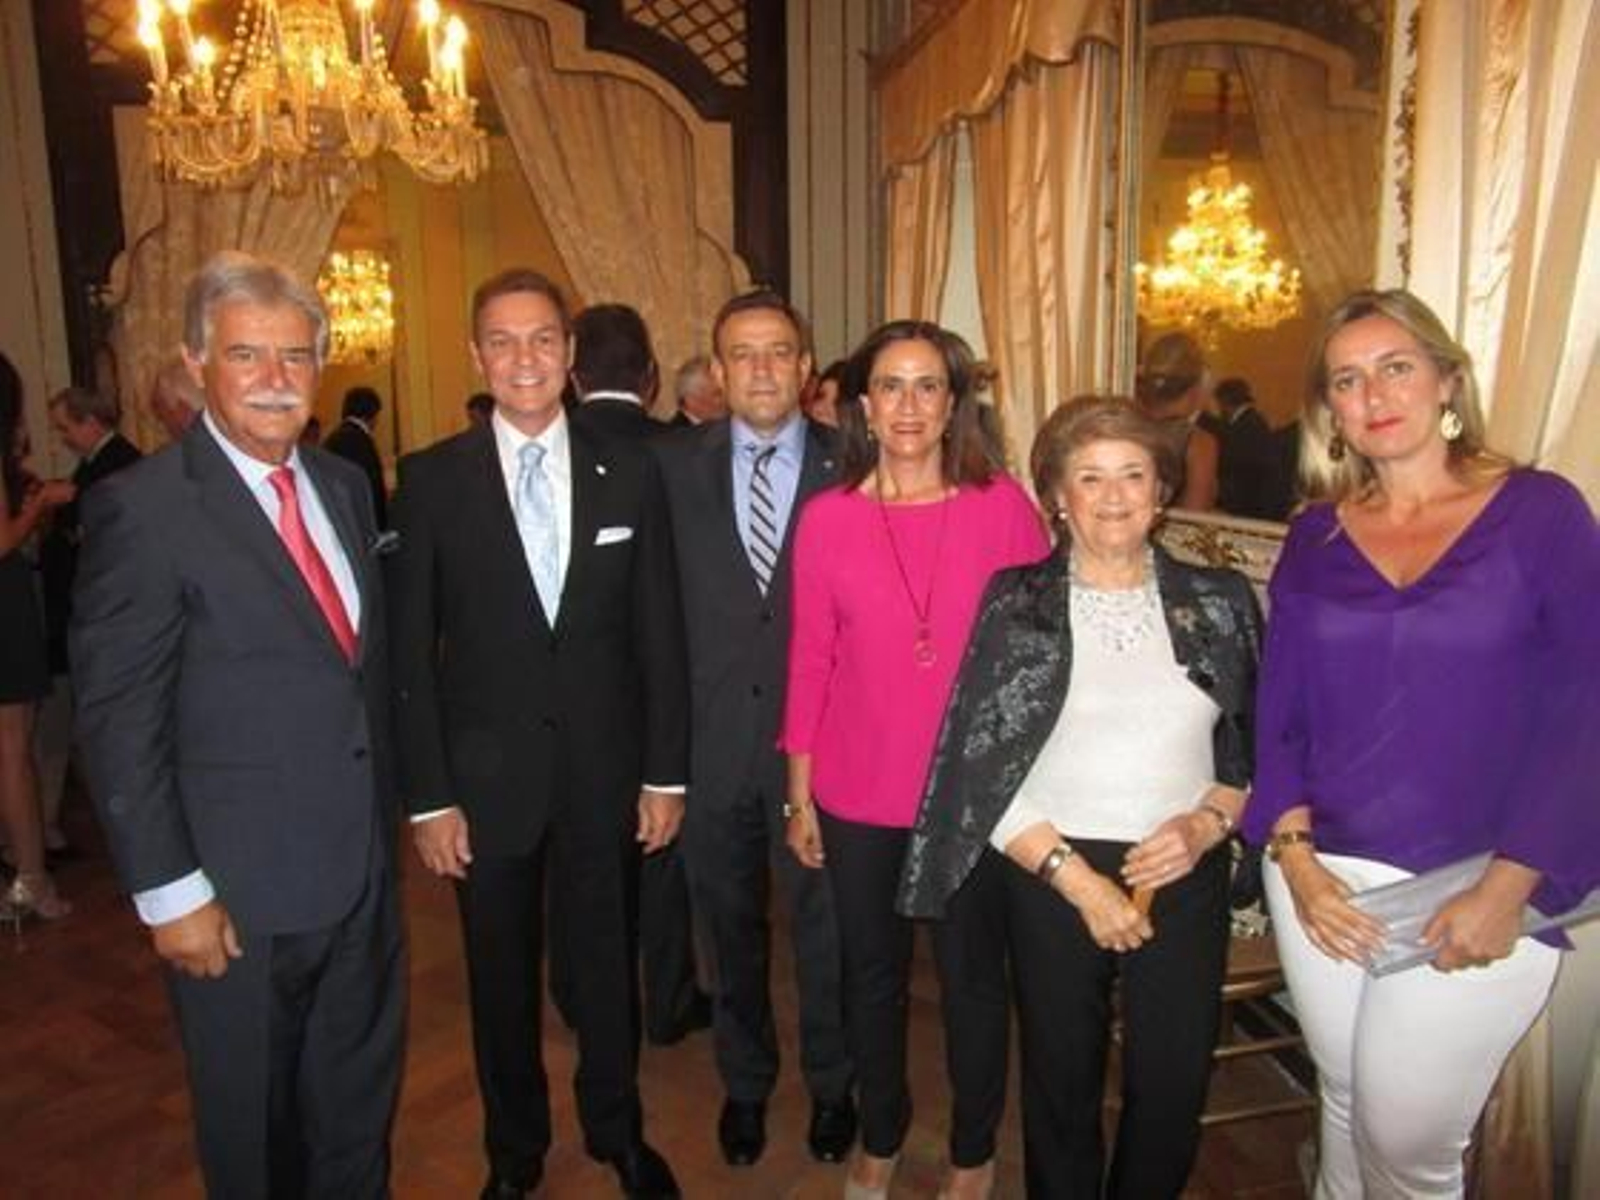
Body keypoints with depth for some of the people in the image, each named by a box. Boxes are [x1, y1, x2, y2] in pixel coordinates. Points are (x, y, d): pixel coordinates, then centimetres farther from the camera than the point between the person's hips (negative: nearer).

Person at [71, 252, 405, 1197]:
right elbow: (118, 722, -15)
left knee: (362, 1100, 23)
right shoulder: (142, 508, -15)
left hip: (364, 867, 6)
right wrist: (169, 893, -14)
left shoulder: (347, 486, 5)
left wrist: (387, 816, 11)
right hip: (239, 889, -5)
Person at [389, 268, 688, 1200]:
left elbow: (659, 633, 0)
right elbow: (412, 651, -4)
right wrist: (428, 795, -6)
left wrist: (666, 771, -1)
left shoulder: (630, 471, -1)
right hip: (486, 773, 0)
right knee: (502, 976, 17)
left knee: (609, 962, 16)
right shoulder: (432, 479, -5)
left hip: (606, 767, 1)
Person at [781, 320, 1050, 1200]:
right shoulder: (826, 517, -4)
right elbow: (809, 662, 0)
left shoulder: (1004, 507, -7)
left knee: (974, 977, 15)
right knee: (872, 974, 18)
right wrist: (799, 796, 3)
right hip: (858, 795, 1)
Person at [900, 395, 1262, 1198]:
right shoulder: (1015, 604, -4)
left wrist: (1206, 823, -11)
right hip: (1052, 877, -1)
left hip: (1186, 875, 2)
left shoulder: (1220, 602, 3)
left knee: (1173, 1090, 12)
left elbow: (1260, 750, 7)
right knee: (1060, 1088, 15)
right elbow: (980, 768, -7)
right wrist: (1075, 877, -13)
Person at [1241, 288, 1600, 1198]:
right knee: (1346, 1107, 18)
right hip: (1324, 877, 3)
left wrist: (1507, 890, -13)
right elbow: (1278, 711, 6)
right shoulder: (1315, 537, 5)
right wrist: (1294, 857, -6)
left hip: (1477, 892, -3)